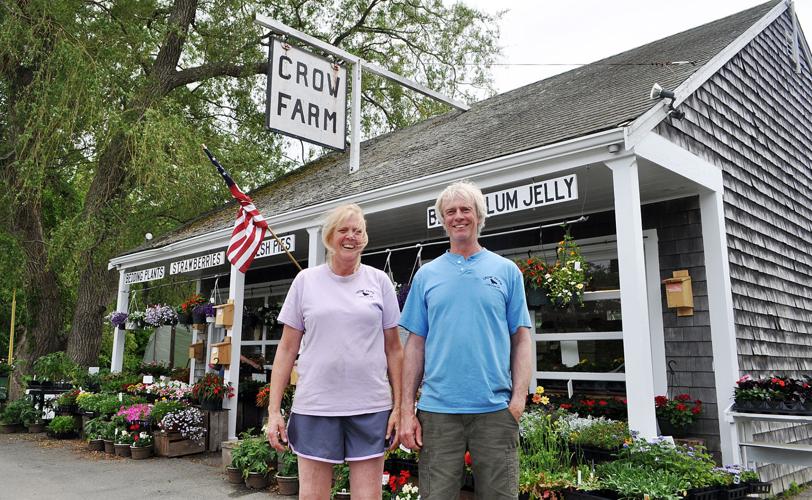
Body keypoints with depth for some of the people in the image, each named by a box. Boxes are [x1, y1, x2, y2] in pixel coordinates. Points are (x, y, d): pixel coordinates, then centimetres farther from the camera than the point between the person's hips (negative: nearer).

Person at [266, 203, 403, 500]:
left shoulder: (379, 281, 5)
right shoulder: (306, 280, 4)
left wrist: (399, 406, 1)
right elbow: (287, 349, 5)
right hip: (314, 408, 0)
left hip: (371, 408, 0)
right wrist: (274, 410, 0)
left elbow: (393, 349, 6)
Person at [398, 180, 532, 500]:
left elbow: (521, 339, 6)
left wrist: (519, 396, -6)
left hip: (495, 409, 0)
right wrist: (406, 410, 2)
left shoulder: (506, 271, 7)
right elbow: (415, 345, 8)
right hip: (437, 410, 1)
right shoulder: (426, 275, 9)